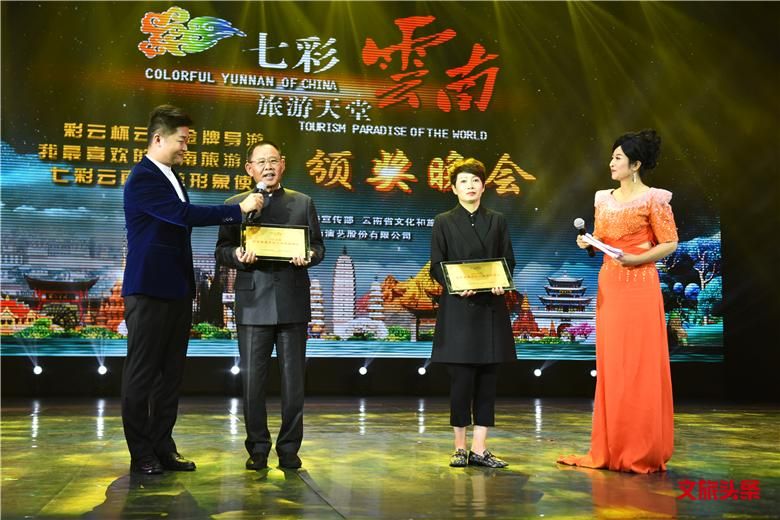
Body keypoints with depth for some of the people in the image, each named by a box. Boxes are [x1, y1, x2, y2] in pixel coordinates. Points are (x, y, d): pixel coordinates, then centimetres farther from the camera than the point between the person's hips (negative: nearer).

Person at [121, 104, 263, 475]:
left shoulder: (171, 177, 16)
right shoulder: (143, 178, -13)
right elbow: (185, 215, -24)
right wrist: (239, 209, -19)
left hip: (176, 290, 9)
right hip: (149, 291, -9)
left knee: (171, 373, 11)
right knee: (142, 373, 1)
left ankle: (163, 446, 19)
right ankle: (141, 454, 9)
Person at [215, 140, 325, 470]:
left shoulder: (303, 203, 13)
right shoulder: (235, 205, 9)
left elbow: (318, 246, 12)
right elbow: (221, 252, 7)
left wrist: (309, 255, -10)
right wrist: (238, 256, -14)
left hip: (293, 303, 1)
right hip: (253, 303, 0)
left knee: (293, 380, 4)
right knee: (252, 380, 1)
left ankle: (289, 448, 16)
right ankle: (257, 448, 15)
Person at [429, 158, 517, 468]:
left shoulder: (497, 222, 12)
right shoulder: (444, 222, 5)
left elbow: (509, 262, 10)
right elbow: (436, 267, 1)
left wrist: (501, 284, -11)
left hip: (491, 308, 3)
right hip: (457, 308, -3)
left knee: (487, 379, 3)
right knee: (462, 379, -3)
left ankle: (479, 449, 11)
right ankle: (460, 448, 10)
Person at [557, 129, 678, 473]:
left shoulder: (653, 199, -6)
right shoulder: (604, 199, 13)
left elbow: (670, 244, -7)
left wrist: (635, 259, -19)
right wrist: (588, 242, -2)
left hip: (639, 287, -6)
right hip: (608, 286, 7)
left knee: (640, 367, -3)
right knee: (610, 367, 8)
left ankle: (644, 452, 6)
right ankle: (610, 450, 16)